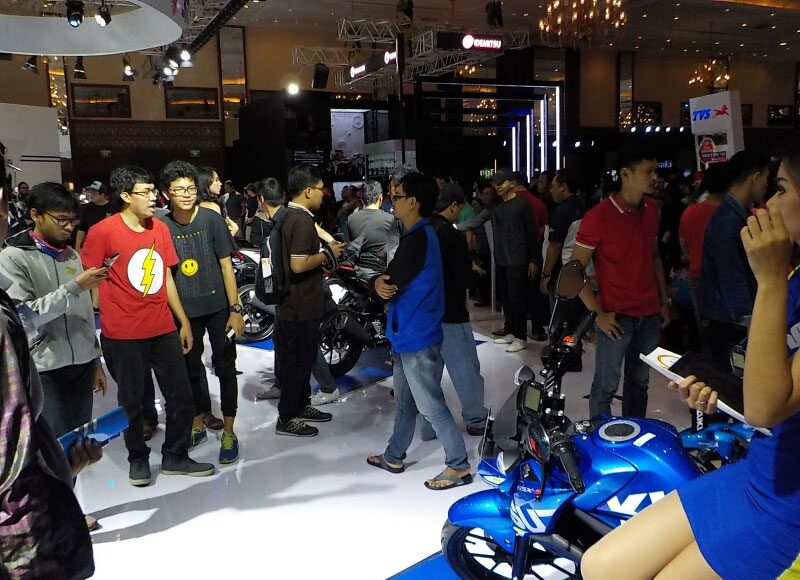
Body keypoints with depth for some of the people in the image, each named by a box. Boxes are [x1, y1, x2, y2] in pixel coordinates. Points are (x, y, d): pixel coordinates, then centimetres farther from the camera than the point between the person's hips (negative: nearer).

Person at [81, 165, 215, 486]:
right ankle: (138, 459, 30)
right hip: (123, 335, -5)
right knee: (131, 400, 9)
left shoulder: (160, 229, 7)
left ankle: (175, 456, 25)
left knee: (181, 395, 8)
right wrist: (94, 332, -10)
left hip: (164, 330, 5)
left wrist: (183, 321, 14)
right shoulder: (102, 232, -9)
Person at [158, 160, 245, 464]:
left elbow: (226, 266, -7)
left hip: (218, 307, -2)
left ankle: (228, 431, 15)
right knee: (191, 368, 15)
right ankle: (198, 424, 33)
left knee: (225, 367, 3)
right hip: (184, 311, 3)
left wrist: (235, 310, -10)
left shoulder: (212, 219, -9)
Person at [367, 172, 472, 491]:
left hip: (418, 337, -10)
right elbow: (393, 279, 9)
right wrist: (382, 282, -12)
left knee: (431, 406, 0)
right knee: (405, 401, 20)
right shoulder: (419, 235, 11)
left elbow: (390, 285, -20)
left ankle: (459, 466, 11)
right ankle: (394, 457, 34)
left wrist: (380, 282, 1)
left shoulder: (417, 239, -21)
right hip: (407, 334, 10)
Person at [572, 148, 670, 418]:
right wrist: (598, 314, -13)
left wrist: (664, 300, 12)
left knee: (639, 382, 14)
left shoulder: (651, 210, 7)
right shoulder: (598, 216, -12)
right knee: (606, 386, 1)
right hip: (617, 316, -6)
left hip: (650, 315, 6)